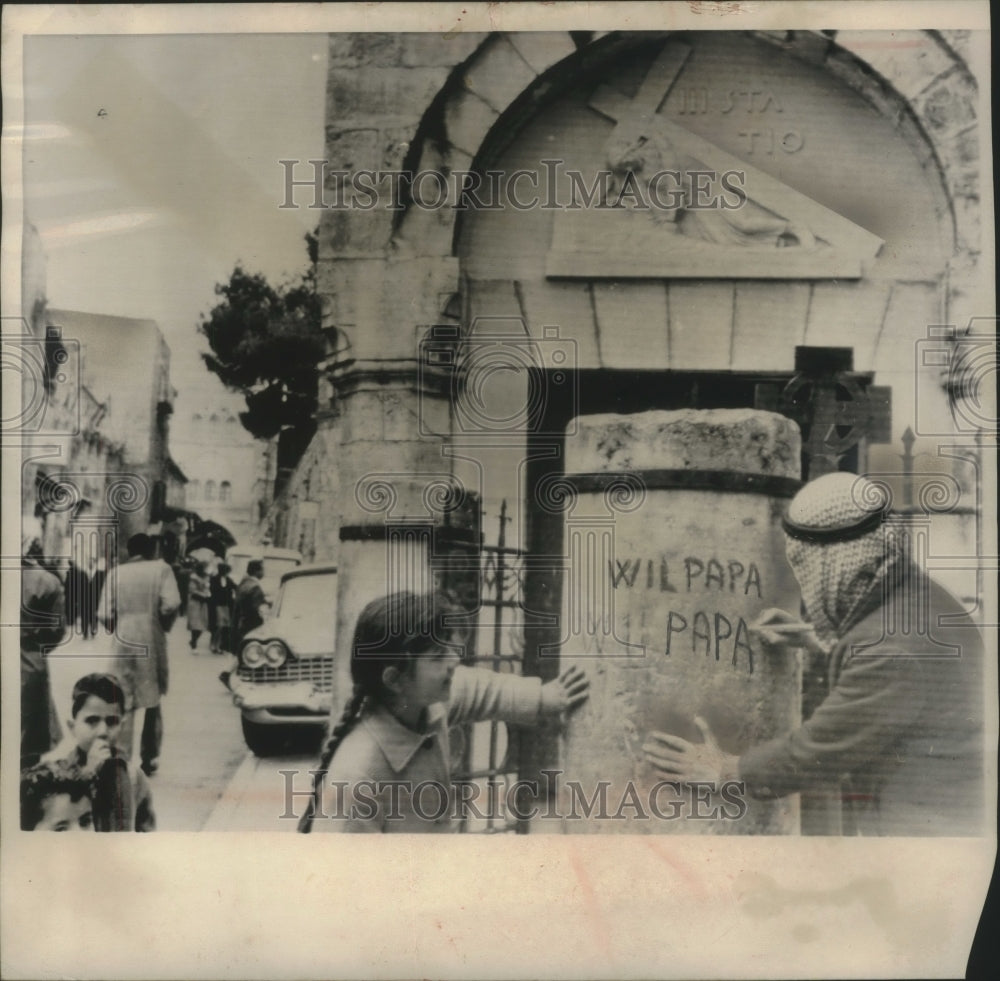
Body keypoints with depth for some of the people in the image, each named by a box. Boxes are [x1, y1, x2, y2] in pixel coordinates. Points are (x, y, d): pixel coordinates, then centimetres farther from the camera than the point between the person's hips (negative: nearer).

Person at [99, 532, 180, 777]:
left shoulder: (116, 573, 3)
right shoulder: (161, 569, -1)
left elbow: (106, 614, -4)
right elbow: (171, 605, -13)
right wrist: (165, 626, 5)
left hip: (123, 644, 1)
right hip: (151, 642, -1)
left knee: (124, 705, 6)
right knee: (152, 702, 14)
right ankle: (148, 759, 18)